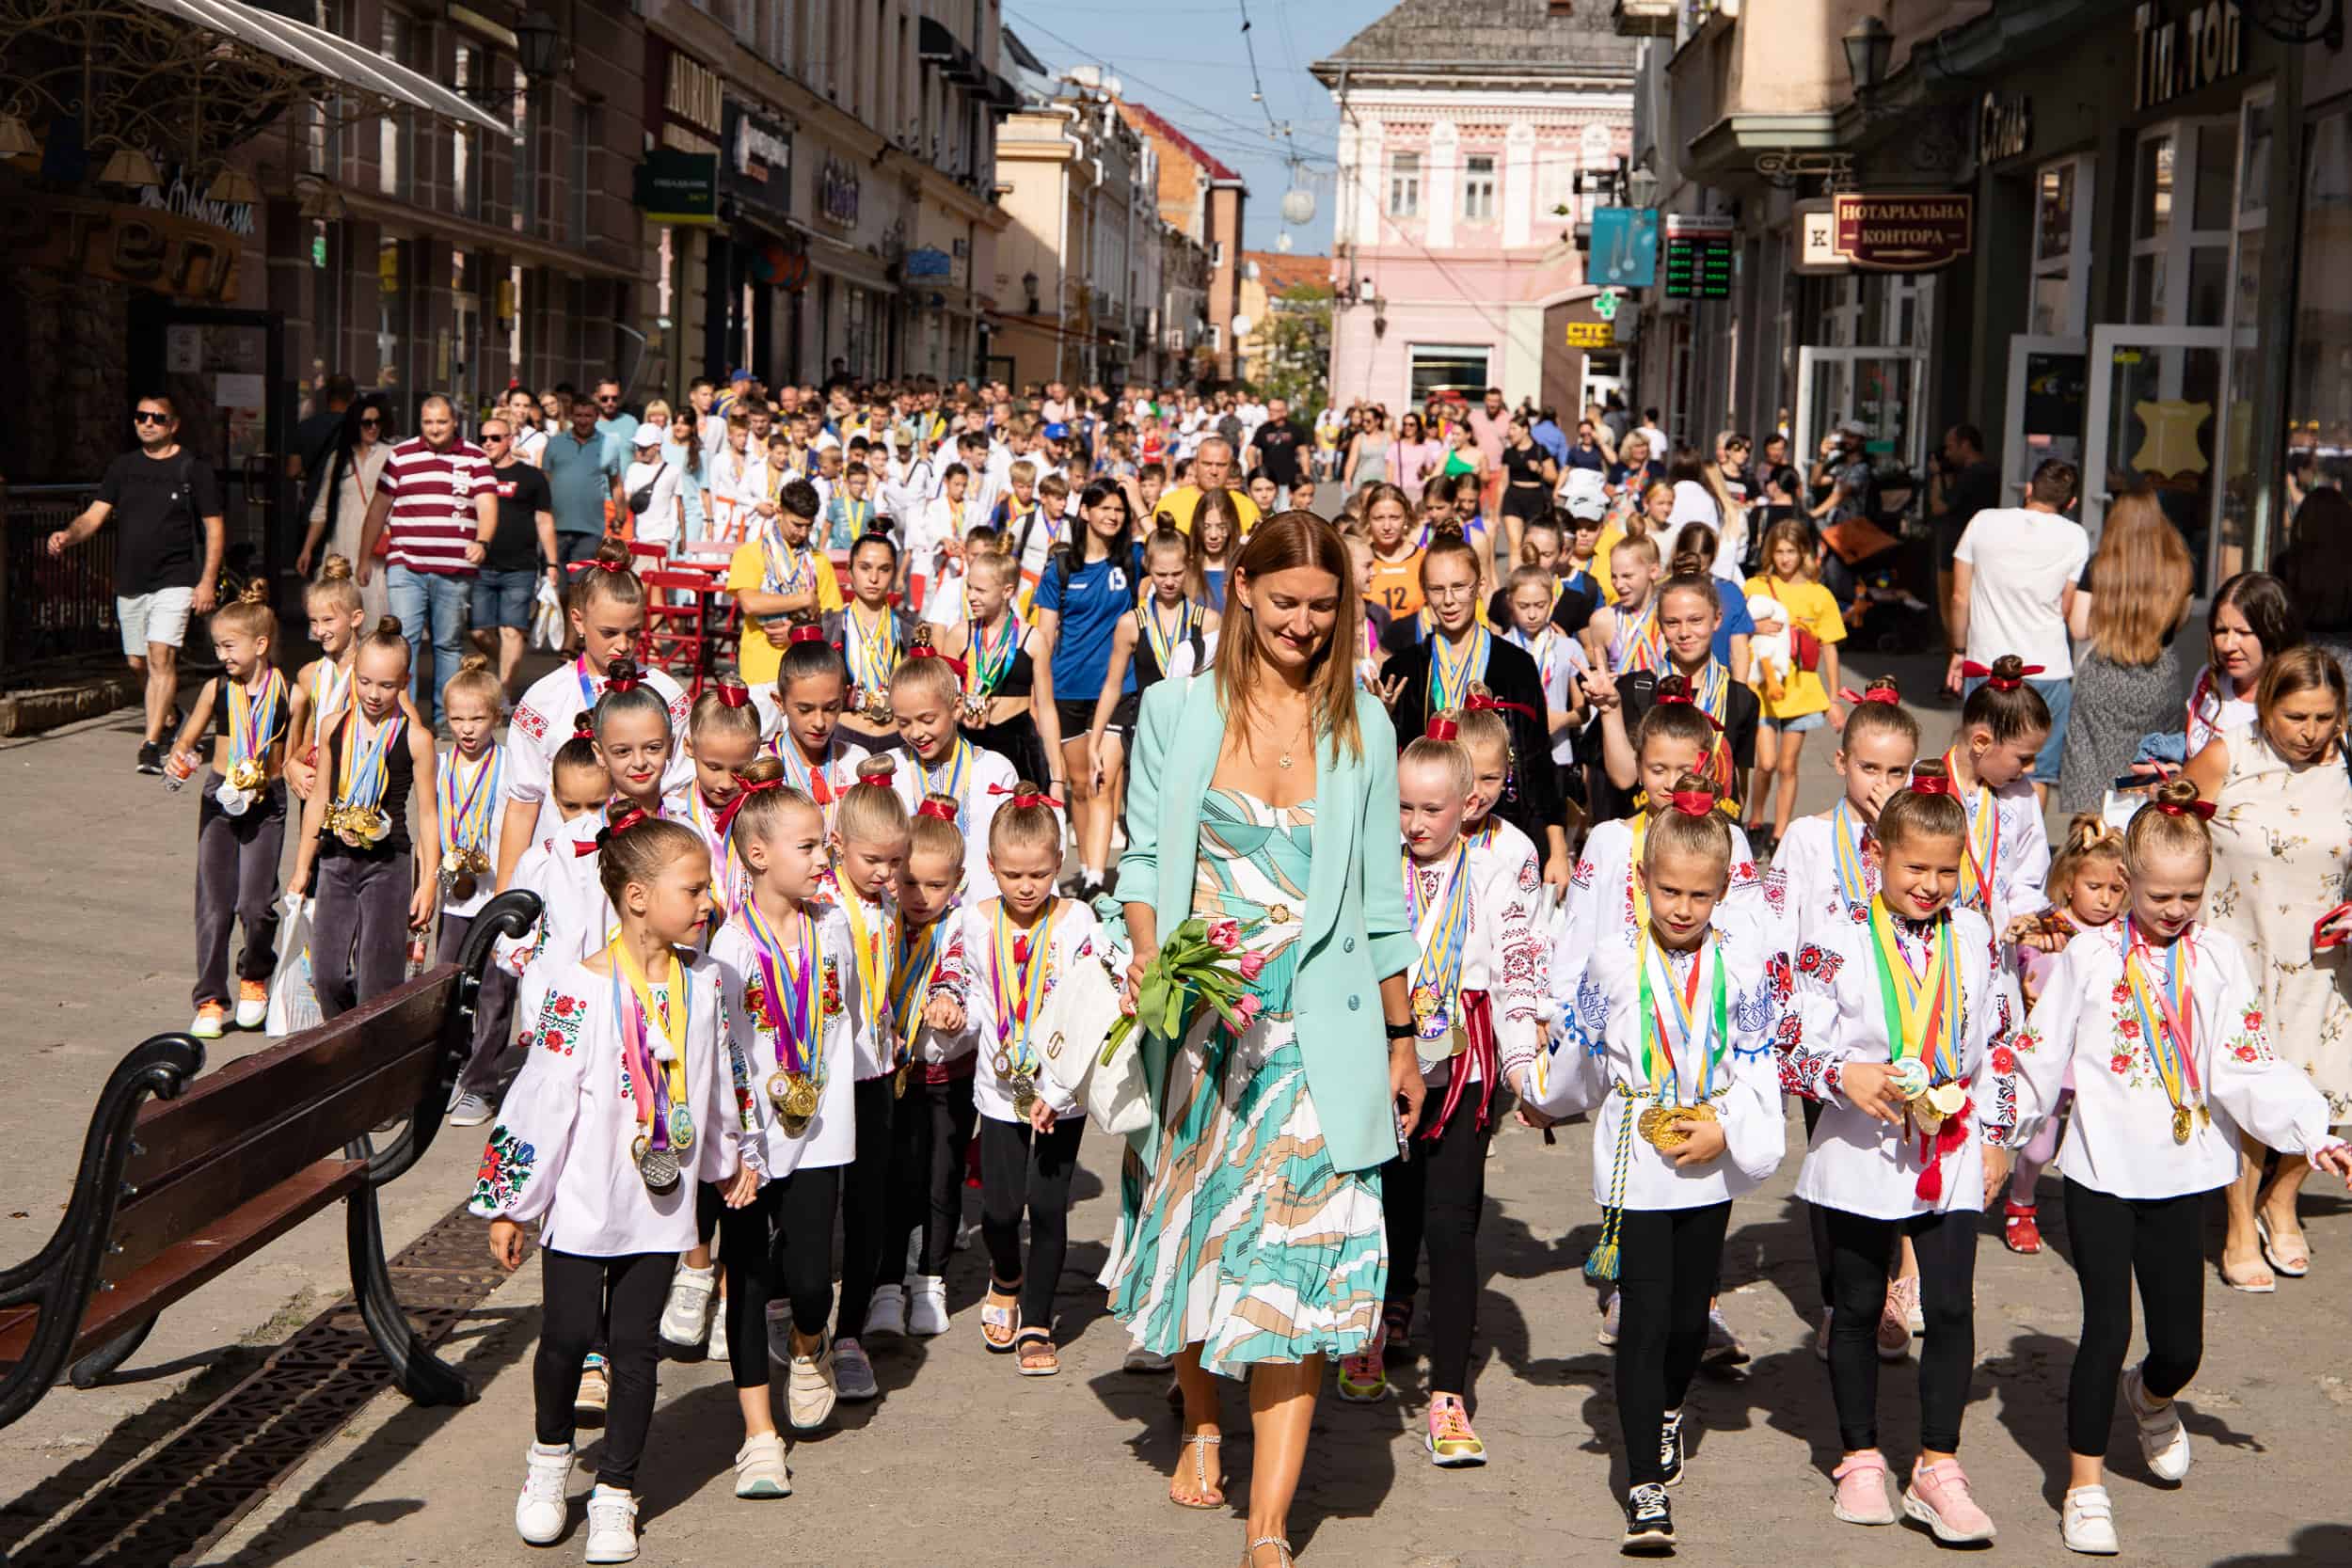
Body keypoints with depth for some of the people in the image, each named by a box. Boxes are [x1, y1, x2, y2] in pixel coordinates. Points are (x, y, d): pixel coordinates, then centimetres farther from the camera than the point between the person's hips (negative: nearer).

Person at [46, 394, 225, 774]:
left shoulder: (194, 469, -2)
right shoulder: (123, 468, 10)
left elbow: (215, 527, -1)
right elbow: (95, 515, 4)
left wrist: (208, 581, -9)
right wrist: (68, 535, -18)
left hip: (174, 580, -5)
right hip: (130, 582, 5)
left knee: (161, 655, -18)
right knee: (138, 663, 13)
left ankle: (151, 744, -19)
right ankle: (168, 715, 38)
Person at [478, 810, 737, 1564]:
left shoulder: (703, 981, 2)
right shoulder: (579, 989, -14)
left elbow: (715, 1082, 17)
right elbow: (540, 1097, -11)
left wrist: (730, 1159, 27)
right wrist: (508, 1202, -9)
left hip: (662, 1205, 4)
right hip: (583, 1204, -4)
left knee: (636, 1346, 6)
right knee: (568, 1334, 3)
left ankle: (615, 1494, 19)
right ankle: (549, 1456, 30)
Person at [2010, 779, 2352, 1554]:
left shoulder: (2221, 959, 0)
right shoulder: (2090, 954, -3)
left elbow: (2248, 1066, -5)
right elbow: (2040, 1054, 3)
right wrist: (2000, 1133, 4)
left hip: (2181, 1175, 2)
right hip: (2100, 1171, -2)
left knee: (2181, 1342, 6)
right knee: (2107, 1325, -4)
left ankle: (2153, 1399, 43)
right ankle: (2085, 1487, 10)